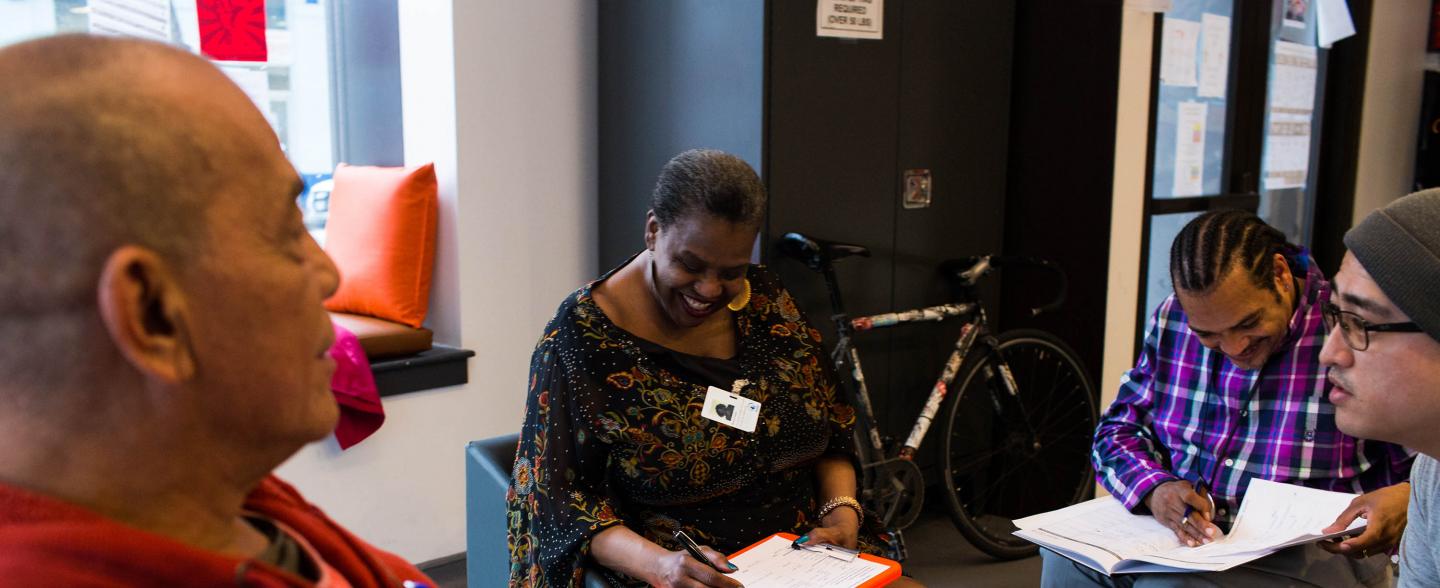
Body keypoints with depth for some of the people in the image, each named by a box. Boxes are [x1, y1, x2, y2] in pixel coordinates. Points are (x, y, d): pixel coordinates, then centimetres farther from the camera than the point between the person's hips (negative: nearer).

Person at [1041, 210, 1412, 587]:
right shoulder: (1172, 322, 1)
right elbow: (1119, 429, 5)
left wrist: (1406, 497, -30)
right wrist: (1155, 489, -16)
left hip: (1306, 552, -4)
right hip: (1180, 535, 4)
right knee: (1068, 555, -20)